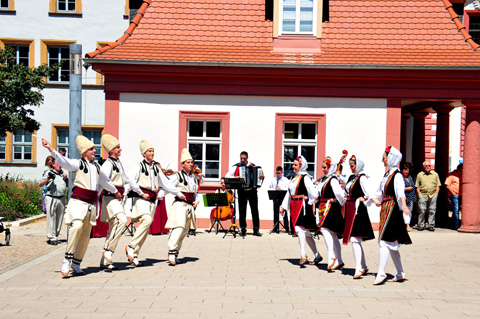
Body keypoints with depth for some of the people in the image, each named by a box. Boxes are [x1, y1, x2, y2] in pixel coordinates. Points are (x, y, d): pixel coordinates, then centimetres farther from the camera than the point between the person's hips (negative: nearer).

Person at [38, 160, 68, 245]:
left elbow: (67, 185, 24)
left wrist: (66, 179, 6)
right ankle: (52, 238, -7)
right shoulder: (49, 173, 3)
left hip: (61, 198, 5)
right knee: (51, 218, -8)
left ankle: (56, 236, 15)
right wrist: (47, 179, -17)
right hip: (51, 198, -5)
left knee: (59, 219, 6)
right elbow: (40, 185, -1)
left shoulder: (63, 174, 19)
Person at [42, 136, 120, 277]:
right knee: (77, 226, -27)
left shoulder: (96, 166, 19)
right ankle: (67, 259, -17)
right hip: (78, 201, -6)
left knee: (86, 235, 6)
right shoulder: (78, 164, 2)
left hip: (91, 203, 6)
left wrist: (115, 191, 48)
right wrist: (51, 149, -32)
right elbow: (63, 161, -16)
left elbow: (105, 180, 35)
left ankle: (76, 263, 19)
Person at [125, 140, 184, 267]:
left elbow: (165, 182, 23)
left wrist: (179, 193, 20)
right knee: (147, 220, -28)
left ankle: (134, 256, 9)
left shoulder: (156, 168, 19)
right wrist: (141, 193, -17)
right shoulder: (139, 166, 3)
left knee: (145, 230, 2)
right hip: (141, 198, -5)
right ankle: (131, 246, -17)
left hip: (152, 200, 6)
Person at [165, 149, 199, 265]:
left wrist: (195, 202, 11)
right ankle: (172, 252, -19)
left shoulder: (194, 177, 17)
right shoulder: (177, 176, -3)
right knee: (179, 228, -22)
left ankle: (175, 255, 17)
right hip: (179, 205, -7)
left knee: (184, 231, 9)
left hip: (190, 206, 7)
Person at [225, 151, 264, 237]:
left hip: (252, 191, 1)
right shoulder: (236, 167, 2)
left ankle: (256, 230, 8)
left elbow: (260, 174, 12)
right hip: (242, 191, -1)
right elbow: (227, 176, -3)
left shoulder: (253, 166, 7)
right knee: (242, 211, 3)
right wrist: (234, 178, -21)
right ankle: (243, 229, 12)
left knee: (255, 210, 2)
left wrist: (262, 176, -10)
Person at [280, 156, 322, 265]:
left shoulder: (305, 177, -8)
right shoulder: (294, 178, 17)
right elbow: (289, 193, 22)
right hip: (294, 206, 8)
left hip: (303, 205, -8)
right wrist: (283, 207, 22)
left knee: (299, 228, -20)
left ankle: (303, 255, -20)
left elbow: (312, 190, -21)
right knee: (305, 232, 11)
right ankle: (317, 255, 20)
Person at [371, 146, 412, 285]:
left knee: (384, 241, -11)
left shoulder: (397, 175, -12)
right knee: (391, 244, 13)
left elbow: (400, 192, -30)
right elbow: (380, 191, 30)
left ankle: (381, 273, -8)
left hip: (392, 209, -9)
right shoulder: (387, 174, 16)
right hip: (386, 210, 9)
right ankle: (400, 273, 21)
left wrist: (404, 205, -43)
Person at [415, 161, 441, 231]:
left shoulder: (435, 174, 14)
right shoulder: (420, 175, 10)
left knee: (432, 211, 1)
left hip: (433, 195, 1)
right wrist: (419, 194, -3)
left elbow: (438, 186, 13)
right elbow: (417, 186, 8)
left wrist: (436, 194, 2)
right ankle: (421, 225, 5)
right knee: (422, 210, -4)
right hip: (422, 195, -1)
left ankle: (431, 225, 8)